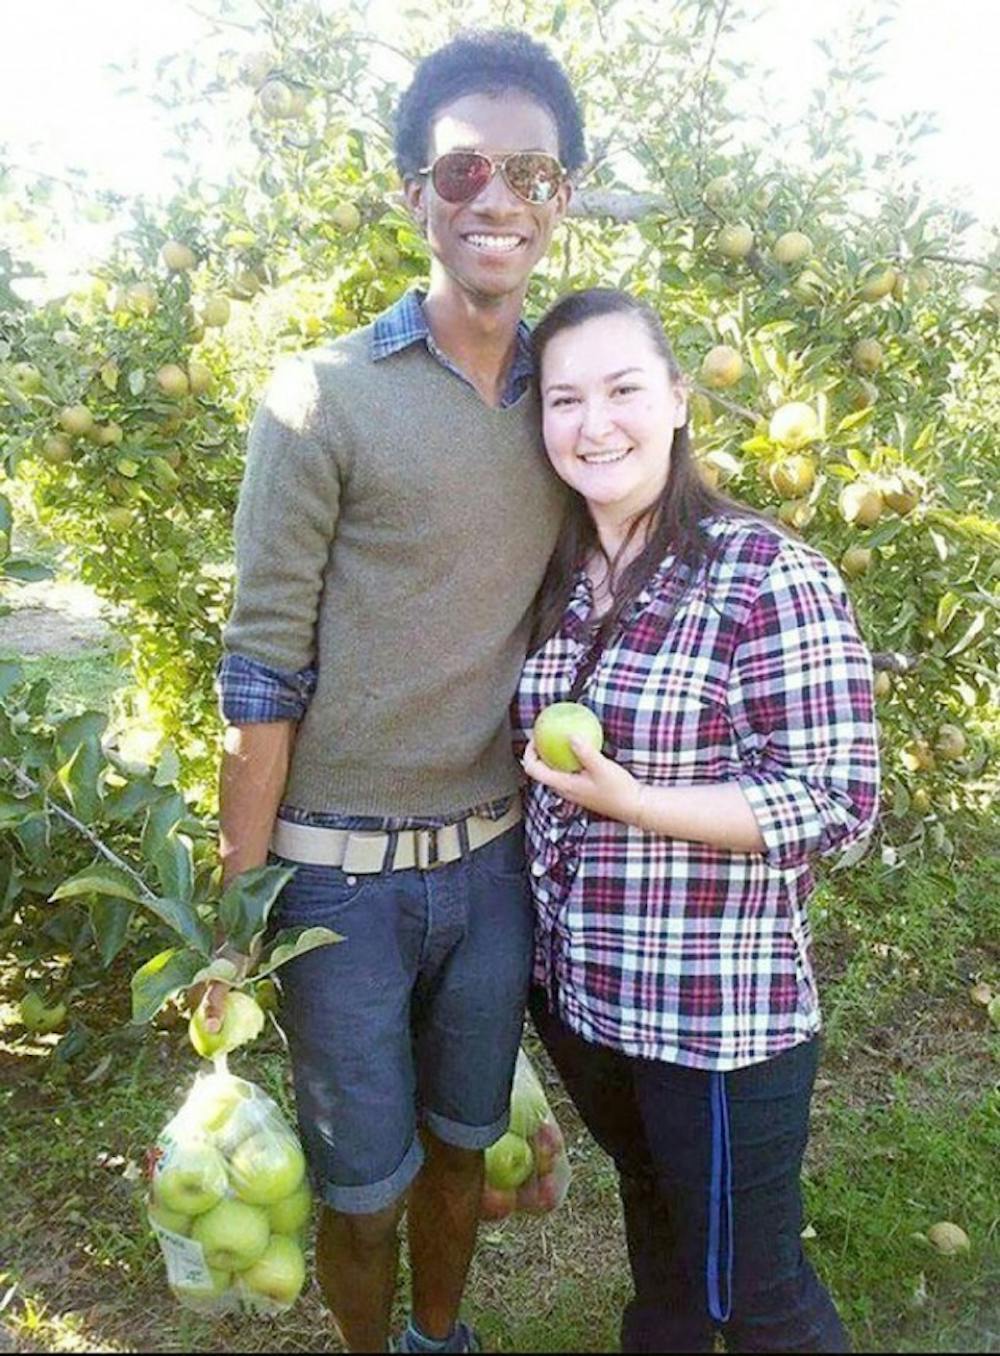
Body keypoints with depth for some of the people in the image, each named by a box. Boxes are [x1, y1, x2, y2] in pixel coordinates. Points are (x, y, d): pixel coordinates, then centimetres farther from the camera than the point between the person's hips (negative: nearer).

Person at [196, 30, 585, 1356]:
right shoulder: (325, 394, -11)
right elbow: (264, 669, -11)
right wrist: (239, 909, -9)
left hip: (494, 857, 4)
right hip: (343, 867, -4)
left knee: (464, 1145, 23)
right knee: (366, 1182, 13)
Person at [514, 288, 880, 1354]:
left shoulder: (768, 577, -18)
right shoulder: (556, 581, 3)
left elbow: (837, 802, -19)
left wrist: (626, 801, -24)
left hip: (719, 1013, -6)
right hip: (573, 989, 6)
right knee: (654, 1221, 30)